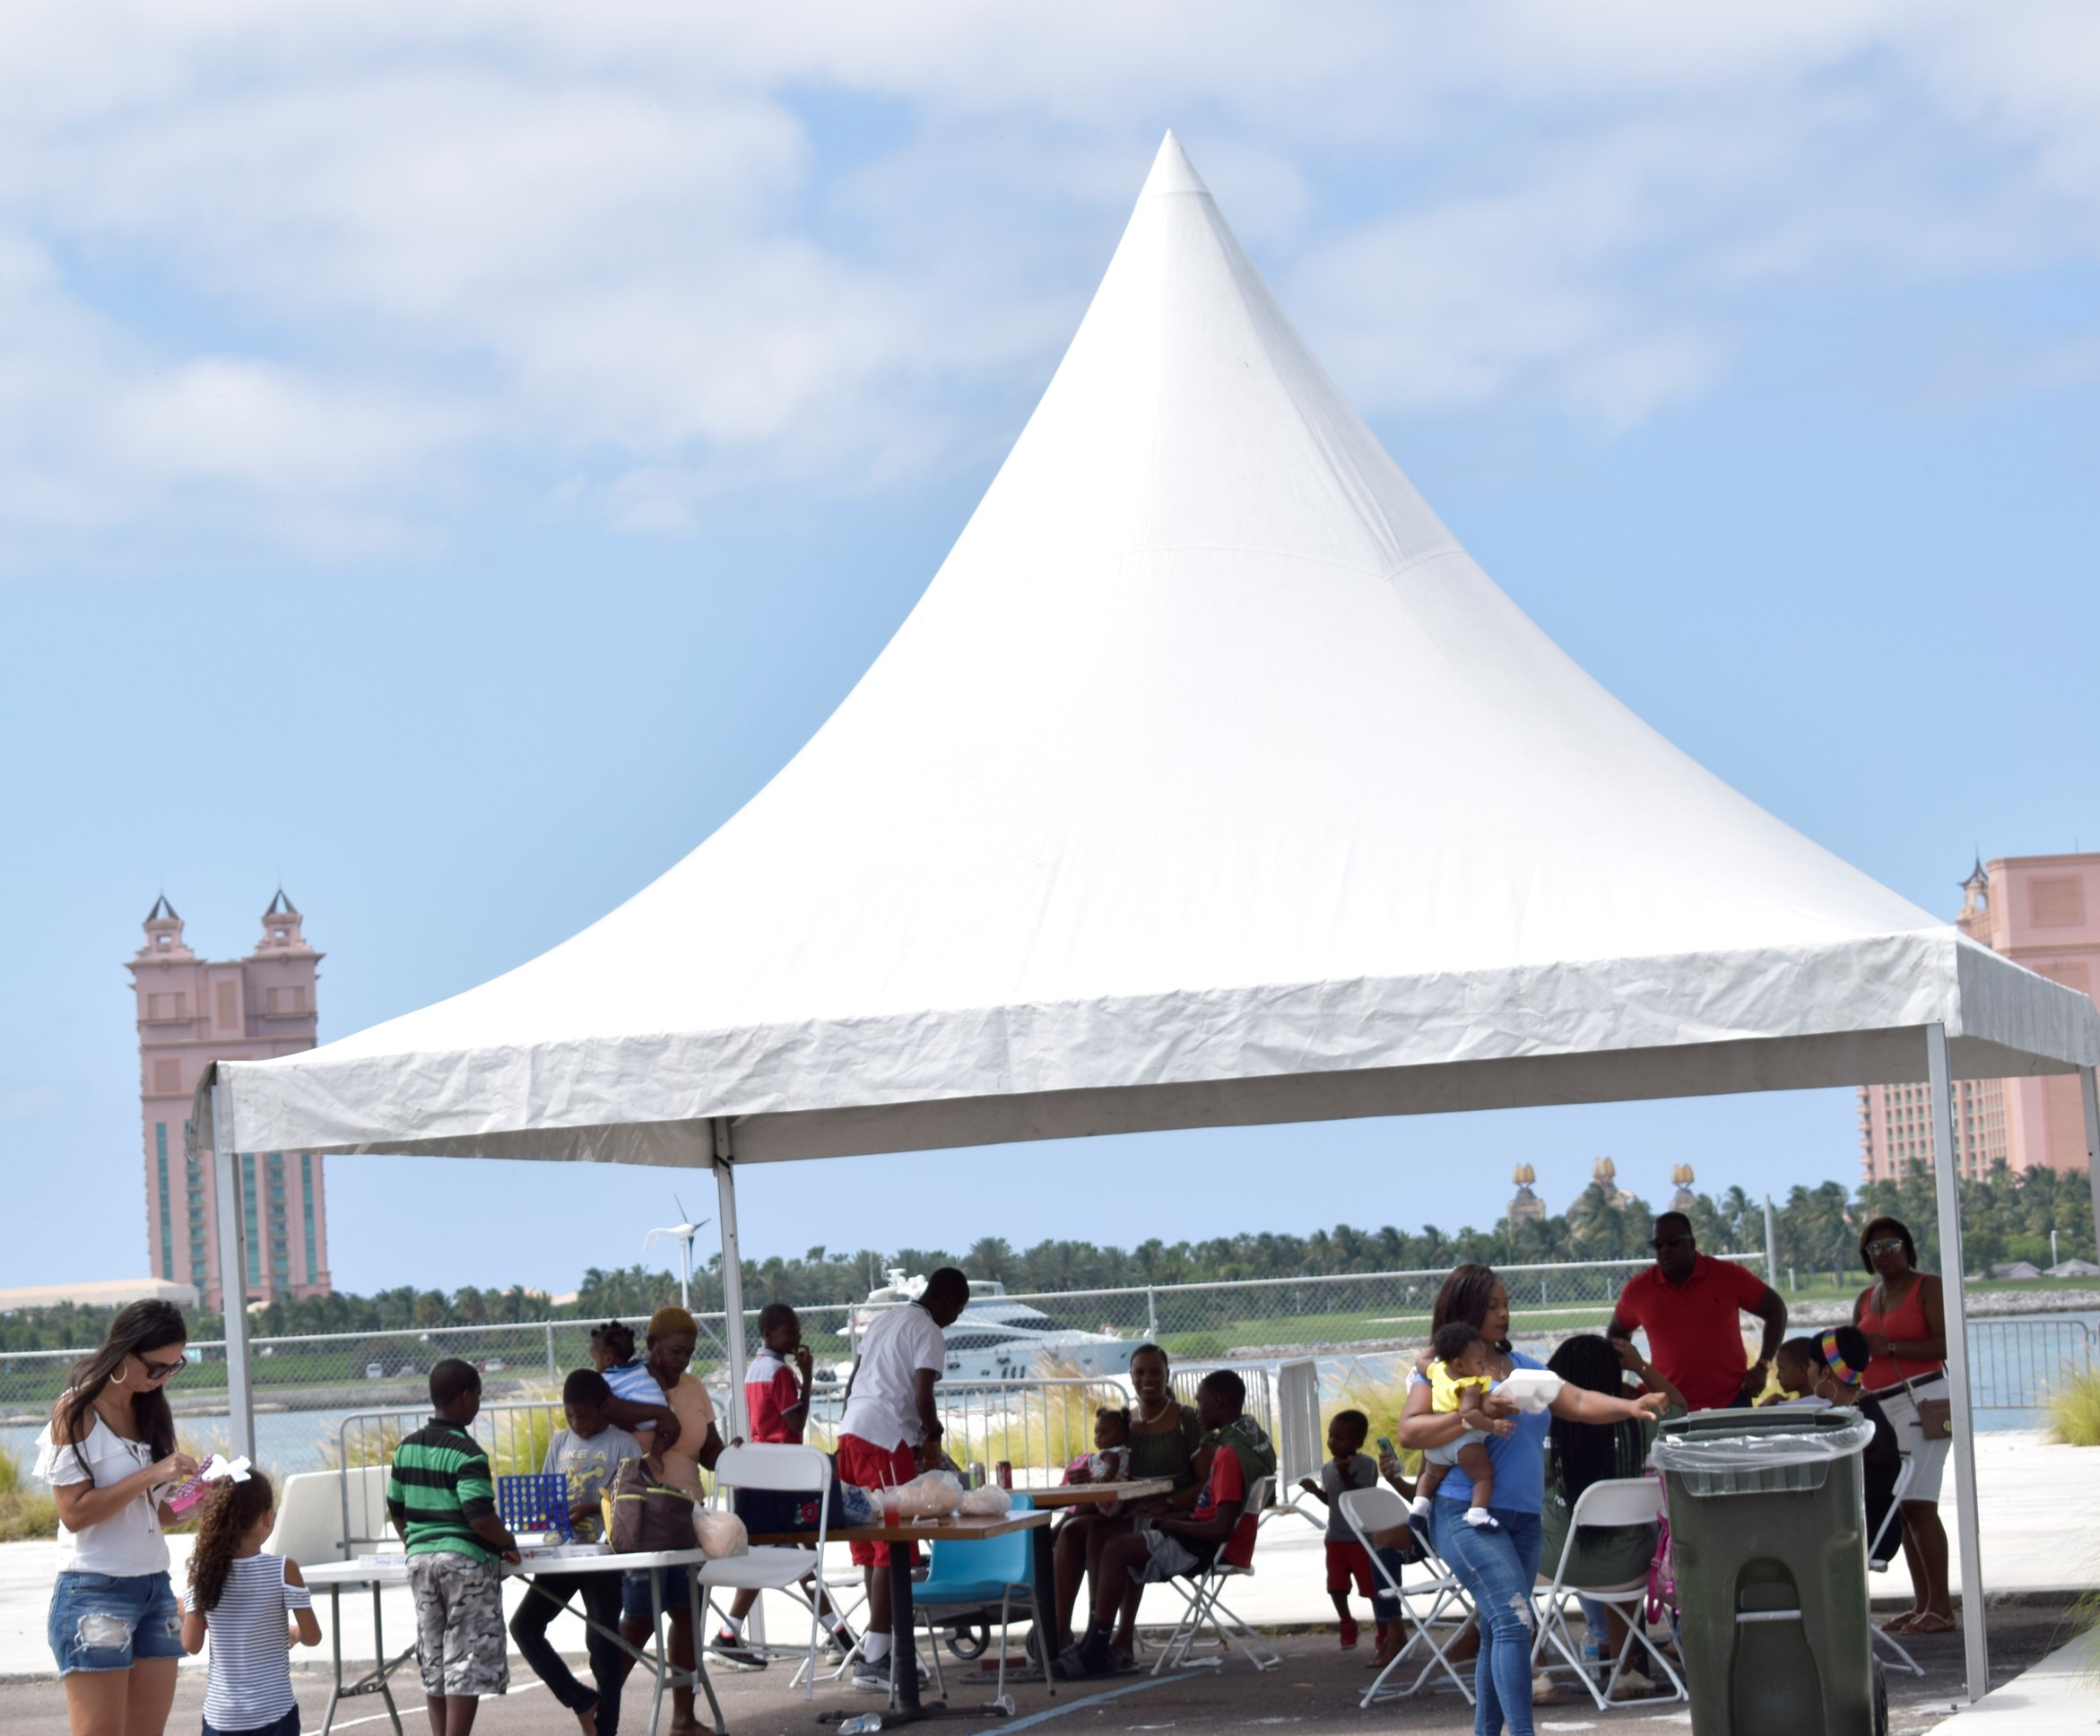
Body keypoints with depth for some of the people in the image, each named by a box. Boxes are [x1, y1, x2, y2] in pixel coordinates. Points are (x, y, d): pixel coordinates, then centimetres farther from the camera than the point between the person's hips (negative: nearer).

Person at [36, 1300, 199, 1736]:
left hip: (155, 1587, 7)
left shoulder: (150, 1410, 12)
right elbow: (74, 1512, -16)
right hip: (95, 1591, -7)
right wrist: (151, 1475, -20)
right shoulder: (77, 1410, -9)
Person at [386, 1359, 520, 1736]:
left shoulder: (407, 1448, 7)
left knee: (433, 1662, 12)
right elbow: (480, 1517, -21)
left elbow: (395, 1510, 15)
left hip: (420, 1558, 7)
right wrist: (507, 1543, -4)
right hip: (466, 1559, -7)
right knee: (467, 1662, -2)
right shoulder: (466, 1453, -14)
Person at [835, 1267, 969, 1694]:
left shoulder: (883, 1321, 22)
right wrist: (933, 1439, 5)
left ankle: (882, 1647, 18)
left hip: (851, 1432, 9)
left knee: (871, 1546, 13)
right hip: (887, 1441, -9)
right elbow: (923, 1396, -12)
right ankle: (874, 1658, -12)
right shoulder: (928, 1333, -4)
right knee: (892, 1549, -8)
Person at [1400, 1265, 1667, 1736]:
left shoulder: (1523, 1367, 18)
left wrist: (1631, 1407, -7)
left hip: (1523, 1519, 7)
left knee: (1499, 1634, 10)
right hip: (1469, 1516, -7)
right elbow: (1409, 1432, -12)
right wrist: (1470, 1418, -24)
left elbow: (1579, 1404, 11)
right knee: (1514, 1620, -20)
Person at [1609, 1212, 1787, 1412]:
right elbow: (1618, 1332, 21)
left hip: (1731, 1404, -1)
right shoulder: (1638, 1290, 3)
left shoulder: (1729, 1276, -2)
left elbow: (1775, 1310, 9)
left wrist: (1762, 1366, 0)